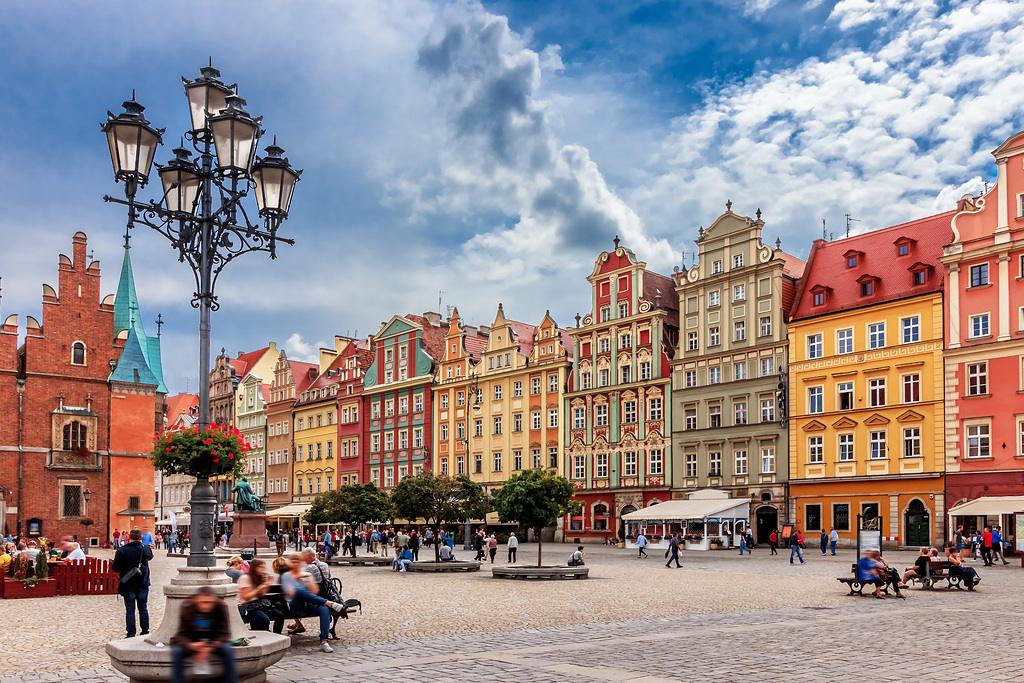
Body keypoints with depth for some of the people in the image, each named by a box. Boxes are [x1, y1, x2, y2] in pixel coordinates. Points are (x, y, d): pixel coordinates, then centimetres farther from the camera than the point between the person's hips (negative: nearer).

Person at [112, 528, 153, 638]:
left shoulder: (122, 551, -11)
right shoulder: (145, 549, -3)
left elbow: (115, 568, -9)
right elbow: (150, 556, 21)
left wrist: (124, 569, 10)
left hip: (128, 585, -2)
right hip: (143, 584, 2)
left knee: (130, 610, 5)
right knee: (143, 608, 12)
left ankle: (131, 634, 7)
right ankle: (145, 632, 17)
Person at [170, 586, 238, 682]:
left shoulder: (221, 606, -18)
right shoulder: (187, 607, -18)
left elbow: (224, 633, -15)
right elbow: (182, 634, -14)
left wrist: (210, 648, -34)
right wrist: (190, 645, -37)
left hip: (214, 641, 0)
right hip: (190, 641, 0)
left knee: (227, 649, -29)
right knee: (176, 651, -30)